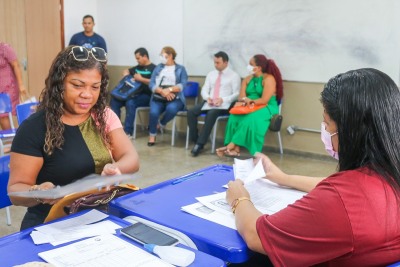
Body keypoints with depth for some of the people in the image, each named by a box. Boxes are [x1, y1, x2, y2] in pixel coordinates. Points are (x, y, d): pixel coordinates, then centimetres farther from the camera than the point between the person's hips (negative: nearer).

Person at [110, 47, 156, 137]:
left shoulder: (153, 68, -4)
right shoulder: (137, 67, 21)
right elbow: (126, 71, 35)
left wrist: (141, 79, -21)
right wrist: (126, 73, 11)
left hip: (146, 96, -8)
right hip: (134, 94, 8)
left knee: (130, 103, -35)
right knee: (114, 100, -9)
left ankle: (128, 131, -31)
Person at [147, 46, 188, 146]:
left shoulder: (180, 69, 11)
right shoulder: (158, 67, 17)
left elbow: (182, 85, -4)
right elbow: (151, 84, 5)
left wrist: (169, 90, -19)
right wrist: (162, 91, -13)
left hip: (175, 98, -1)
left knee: (171, 108, -35)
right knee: (153, 112, -29)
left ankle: (161, 124, -5)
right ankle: (152, 135, -7)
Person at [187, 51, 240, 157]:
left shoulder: (234, 76, 3)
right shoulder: (211, 74, 19)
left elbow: (236, 94, -4)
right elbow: (204, 90, 16)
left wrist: (223, 100, -19)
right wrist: (207, 97, -8)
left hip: (224, 104, -5)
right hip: (209, 103, 5)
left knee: (211, 114, -37)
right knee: (191, 112, -21)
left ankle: (200, 144, -32)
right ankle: (195, 140, -14)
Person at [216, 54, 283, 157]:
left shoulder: (269, 79, -8)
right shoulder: (248, 79, 12)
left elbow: (264, 100, -15)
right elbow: (241, 97, 3)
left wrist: (250, 101, -12)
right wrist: (245, 101, -19)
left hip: (266, 108, -5)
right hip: (250, 108, 6)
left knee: (249, 119, -36)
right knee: (234, 116, -26)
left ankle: (230, 146, -29)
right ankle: (236, 149, -32)